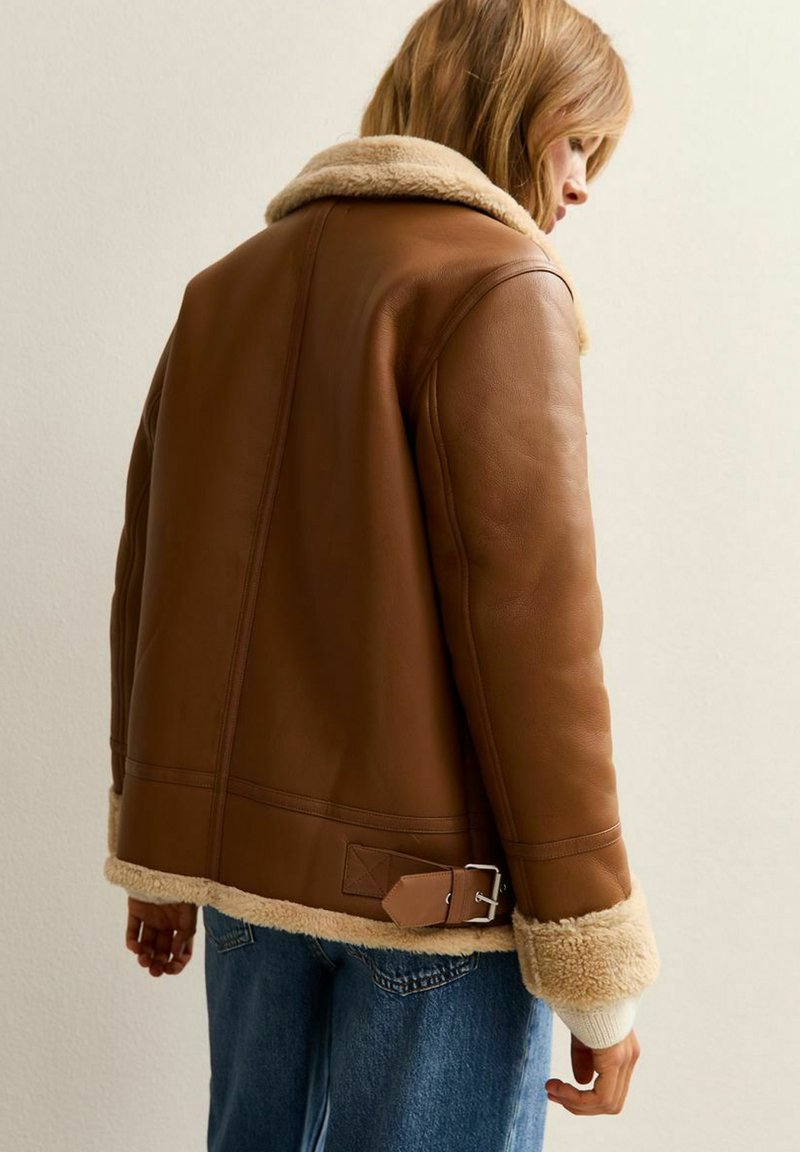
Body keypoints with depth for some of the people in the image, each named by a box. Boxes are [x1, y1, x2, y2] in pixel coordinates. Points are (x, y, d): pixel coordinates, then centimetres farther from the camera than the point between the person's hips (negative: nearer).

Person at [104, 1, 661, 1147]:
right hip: (438, 883, -6)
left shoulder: (227, 286, 10)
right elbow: (530, 626, -17)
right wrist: (596, 966, -11)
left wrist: (155, 855, 17)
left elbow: (148, 585, 10)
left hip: (245, 866, 7)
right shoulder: (498, 284, -10)